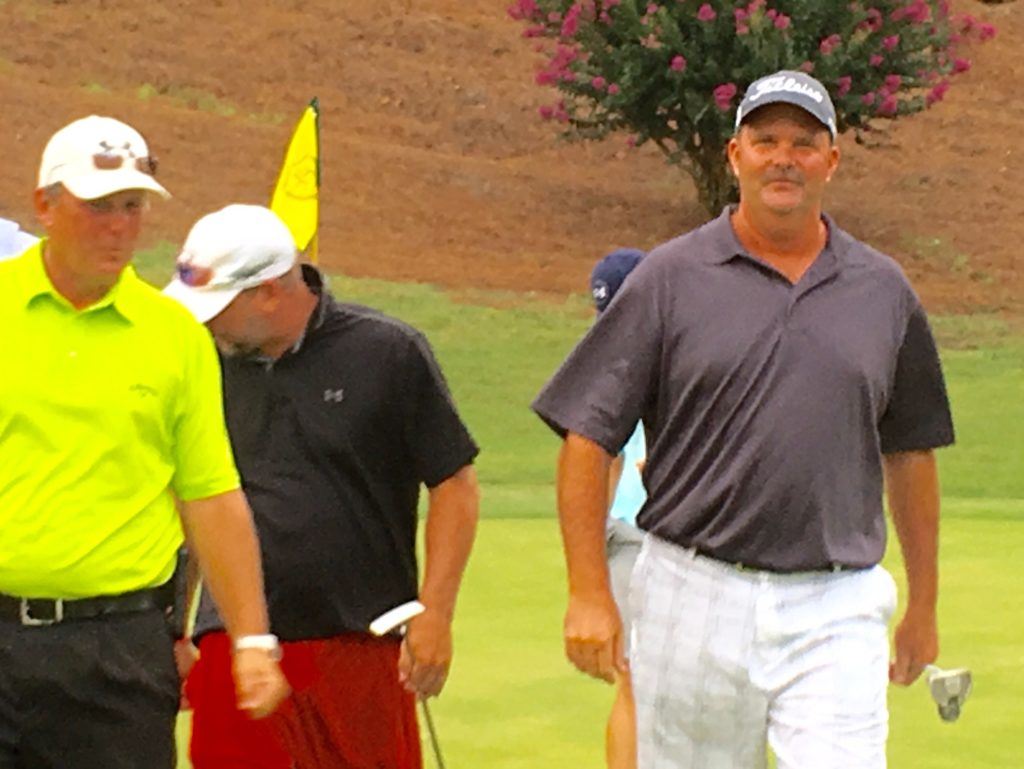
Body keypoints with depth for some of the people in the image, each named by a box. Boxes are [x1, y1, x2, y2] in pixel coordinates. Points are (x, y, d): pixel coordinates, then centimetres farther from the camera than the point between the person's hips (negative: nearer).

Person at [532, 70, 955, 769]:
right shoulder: (670, 278, 2)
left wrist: (924, 606, 20)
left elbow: (910, 453, 18)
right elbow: (588, 438, 0)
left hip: (835, 613, 1)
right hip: (694, 600, -1)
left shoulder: (884, 291, 10)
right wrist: (590, 595, -8)